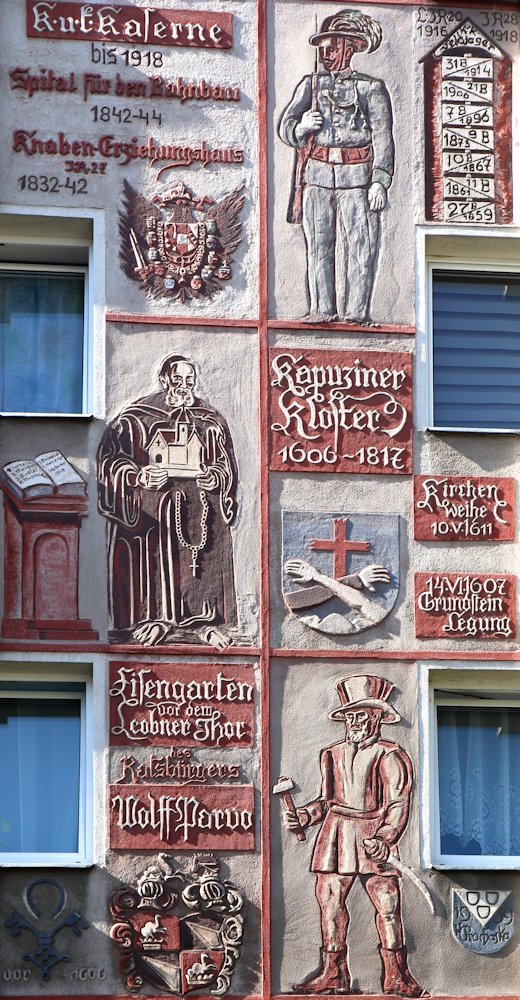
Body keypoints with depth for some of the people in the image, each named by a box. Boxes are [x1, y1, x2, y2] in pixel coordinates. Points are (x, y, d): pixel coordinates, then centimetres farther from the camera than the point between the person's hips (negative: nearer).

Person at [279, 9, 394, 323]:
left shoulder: (371, 88, 9)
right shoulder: (311, 85, 17)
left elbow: (383, 137, 2)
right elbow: (285, 126, 17)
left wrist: (380, 180, -8)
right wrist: (302, 126, -7)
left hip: (356, 177, -2)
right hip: (317, 174, 3)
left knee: (359, 245, -6)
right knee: (319, 246, 0)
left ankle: (355, 310, -3)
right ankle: (322, 309, 4)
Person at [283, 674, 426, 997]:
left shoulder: (389, 756, -1)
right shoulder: (332, 755, 16)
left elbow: (398, 804, -6)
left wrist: (384, 840, -18)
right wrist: (302, 817, 4)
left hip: (375, 838, -5)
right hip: (336, 836, 5)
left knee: (388, 906, -7)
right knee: (330, 901, 1)